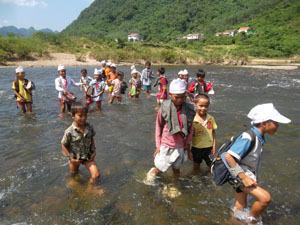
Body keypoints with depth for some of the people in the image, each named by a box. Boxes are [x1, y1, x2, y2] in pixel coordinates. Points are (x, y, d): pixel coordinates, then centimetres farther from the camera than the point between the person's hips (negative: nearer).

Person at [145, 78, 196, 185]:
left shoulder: (189, 109, -10)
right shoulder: (164, 108, -16)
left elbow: (190, 129, 1)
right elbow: (158, 127, -5)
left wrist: (188, 146, 6)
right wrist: (158, 146, -2)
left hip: (180, 146, 3)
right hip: (166, 145, -2)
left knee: (176, 169, 21)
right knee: (159, 168, 11)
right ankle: (151, 173, 43)